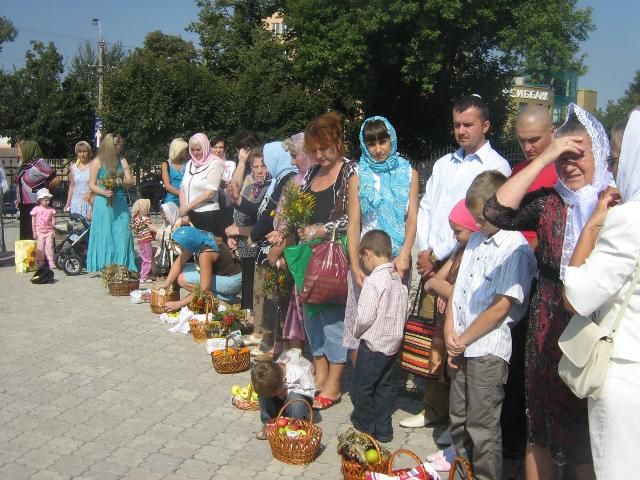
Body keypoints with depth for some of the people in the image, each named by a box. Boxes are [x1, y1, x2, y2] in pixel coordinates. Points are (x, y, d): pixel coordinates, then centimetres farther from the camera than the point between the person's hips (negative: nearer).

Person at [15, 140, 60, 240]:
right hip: (24, 206, 8)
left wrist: (44, 188, 0)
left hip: (37, 205, -8)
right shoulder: (23, 164, 11)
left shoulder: (39, 163, -12)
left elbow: (56, 180, -15)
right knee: (26, 235, 12)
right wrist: (18, 200, 13)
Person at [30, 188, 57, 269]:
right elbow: (33, 222, 1)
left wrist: (54, 231, 2)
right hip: (39, 231, -1)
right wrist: (34, 232, -1)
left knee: (49, 246, -2)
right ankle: (40, 263, 13)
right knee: (40, 247, 3)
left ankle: (51, 263, 0)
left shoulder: (51, 209, 4)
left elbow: (53, 221, 7)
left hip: (49, 231, 1)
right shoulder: (36, 209, -1)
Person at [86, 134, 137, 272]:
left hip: (120, 202, 3)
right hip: (103, 203, -3)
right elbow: (91, 185, 1)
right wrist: (103, 192, -17)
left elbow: (131, 181, 10)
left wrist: (121, 182, -11)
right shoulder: (97, 162, 2)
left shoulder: (122, 161, 13)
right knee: (104, 234, -2)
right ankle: (105, 265, 3)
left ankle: (122, 265, 4)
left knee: (121, 234, 0)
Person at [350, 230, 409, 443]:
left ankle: (364, 428, 23)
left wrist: (356, 332, -2)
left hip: (372, 345, -7)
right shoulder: (399, 280, 1)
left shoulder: (373, 281, -20)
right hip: (393, 343, 7)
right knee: (385, 388, 16)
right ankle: (383, 431, 23)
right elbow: (404, 313, 8)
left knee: (362, 389, 10)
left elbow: (365, 317, -21)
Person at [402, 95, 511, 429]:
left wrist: (438, 254, -8)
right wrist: (425, 251, 2)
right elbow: (426, 207, 16)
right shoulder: (444, 163, 18)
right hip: (433, 262, 6)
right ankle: (434, 409, 22)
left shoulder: (496, 167, -3)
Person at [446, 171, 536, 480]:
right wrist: (450, 334, 1)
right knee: (458, 419, 21)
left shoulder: (516, 250, -15)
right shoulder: (476, 240, 10)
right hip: (461, 347, 8)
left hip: (488, 350, -8)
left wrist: (463, 340, -11)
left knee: (482, 427, 3)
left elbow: (500, 308, -19)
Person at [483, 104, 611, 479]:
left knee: (591, 438, 13)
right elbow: (497, 211, -15)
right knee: (541, 431, 17)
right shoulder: (547, 202, 1)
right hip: (549, 333, 2)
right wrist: (543, 159, -14)